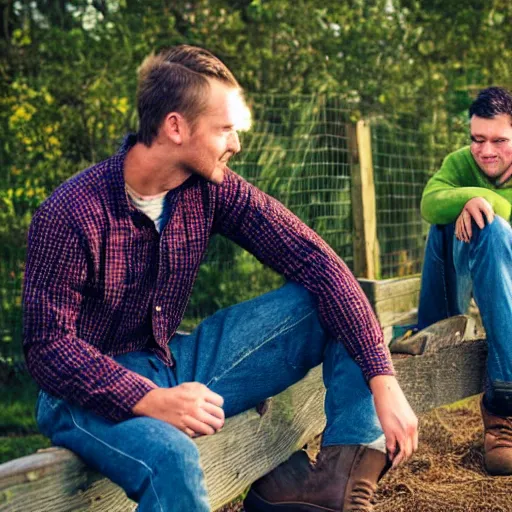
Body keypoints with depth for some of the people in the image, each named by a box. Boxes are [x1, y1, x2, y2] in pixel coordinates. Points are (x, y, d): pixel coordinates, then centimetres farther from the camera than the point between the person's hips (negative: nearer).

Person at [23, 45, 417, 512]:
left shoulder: (212, 188, -6)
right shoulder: (71, 214, -20)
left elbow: (313, 260, -12)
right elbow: (48, 345, -19)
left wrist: (383, 383, -21)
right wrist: (150, 401, -35)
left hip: (178, 367, 6)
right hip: (93, 390, -6)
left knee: (334, 301, -6)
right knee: (170, 457, -41)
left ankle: (345, 470, -17)